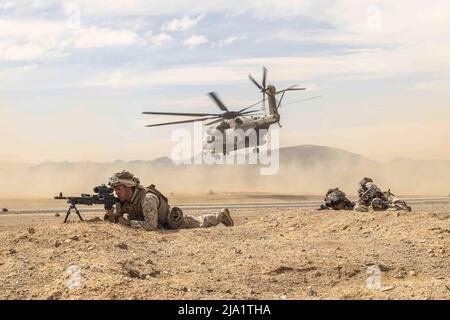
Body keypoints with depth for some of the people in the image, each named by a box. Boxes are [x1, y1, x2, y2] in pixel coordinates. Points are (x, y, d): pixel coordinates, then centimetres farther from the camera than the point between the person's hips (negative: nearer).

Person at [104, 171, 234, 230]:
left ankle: (221, 215, 43)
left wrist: (128, 222, -42)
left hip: (174, 222, -6)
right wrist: (110, 214, -33)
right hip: (161, 225, 6)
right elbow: (116, 217, -11)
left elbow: (151, 225, -45)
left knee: (200, 223, 18)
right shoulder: (123, 200, -19)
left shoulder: (147, 199, -42)